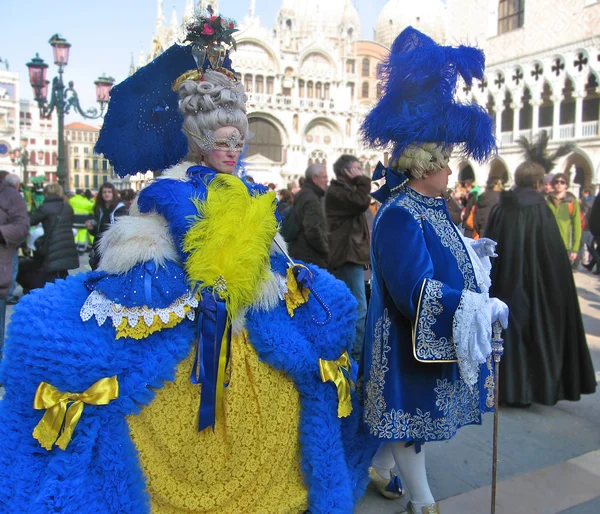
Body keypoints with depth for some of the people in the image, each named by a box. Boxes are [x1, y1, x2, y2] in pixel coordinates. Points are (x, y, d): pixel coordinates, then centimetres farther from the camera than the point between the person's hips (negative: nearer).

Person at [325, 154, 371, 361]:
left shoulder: (343, 190, 24)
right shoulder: (336, 192, -10)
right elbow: (362, 202, -22)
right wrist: (361, 181, -9)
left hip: (352, 256, 11)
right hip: (348, 257, -11)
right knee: (359, 309, -14)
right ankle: (357, 356, -11)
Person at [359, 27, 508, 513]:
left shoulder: (430, 206, 7)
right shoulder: (400, 216, -25)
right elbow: (416, 291, -31)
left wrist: (472, 250, 9)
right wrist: (485, 308, -28)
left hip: (439, 336, 10)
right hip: (414, 341, -10)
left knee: (409, 414, 23)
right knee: (412, 416, 8)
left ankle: (379, 468, 44)